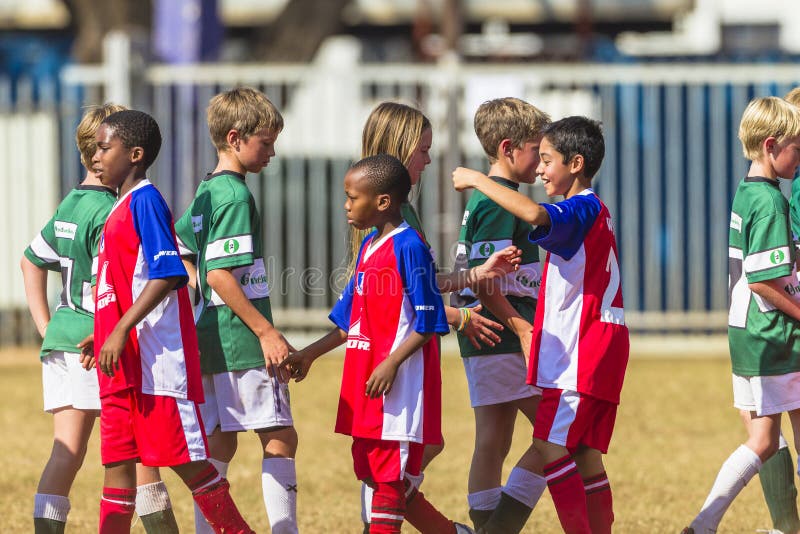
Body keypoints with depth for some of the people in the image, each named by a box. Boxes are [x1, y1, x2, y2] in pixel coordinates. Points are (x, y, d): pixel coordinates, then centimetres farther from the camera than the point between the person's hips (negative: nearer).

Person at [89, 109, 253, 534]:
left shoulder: (144, 201, -11)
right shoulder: (122, 206, 17)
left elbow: (168, 274, -21)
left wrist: (121, 331, -24)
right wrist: (101, 336, 23)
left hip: (154, 355, -9)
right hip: (123, 362, 9)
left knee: (181, 455, -5)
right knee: (117, 458, 6)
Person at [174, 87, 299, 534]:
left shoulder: (206, 191, 14)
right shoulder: (236, 196, -14)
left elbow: (177, 251, 21)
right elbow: (220, 275, -20)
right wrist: (266, 331, -19)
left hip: (210, 338, 9)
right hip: (242, 341, -9)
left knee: (220, 441, 11)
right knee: (280, 437, -6)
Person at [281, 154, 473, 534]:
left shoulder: (408, 247, -12)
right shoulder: (368, 247, 14)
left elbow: (427, 322, -14)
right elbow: (349, 323, 21)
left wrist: (391, 363, -22)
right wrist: (308, 355, 16)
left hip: (399, 384, -9)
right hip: (364, 385, 9)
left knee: (390, 477, -5)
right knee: (373, 471, 12)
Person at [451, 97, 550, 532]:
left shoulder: (483, 199, 17)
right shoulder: (500, 203, -14)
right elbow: (482, 279, -21)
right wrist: (521, 327, -20)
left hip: (484, 342, 10)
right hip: (503, 337, -10)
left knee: (493, 443, 9)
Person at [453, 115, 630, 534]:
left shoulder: (583, 209, -13)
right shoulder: (590, 212, 19)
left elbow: (535, 214, -34)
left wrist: (477, 181, -24)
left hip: (581, 354, -10)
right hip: (594, 353, 10)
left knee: (550, 450, -14)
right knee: (585, 458, 10)